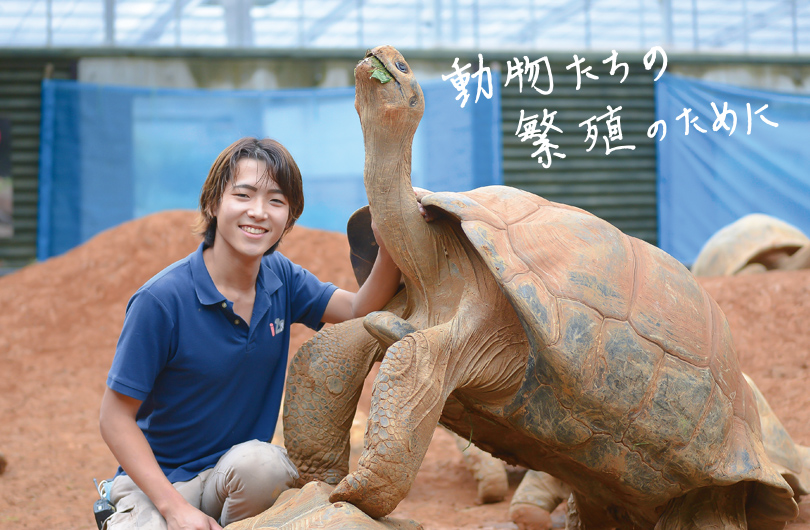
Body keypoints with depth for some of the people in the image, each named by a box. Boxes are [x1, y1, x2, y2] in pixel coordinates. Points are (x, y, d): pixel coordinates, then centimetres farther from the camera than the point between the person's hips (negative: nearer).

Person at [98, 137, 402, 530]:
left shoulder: (281, 278, -1)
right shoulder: (161, 299, -20)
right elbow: (115, 417, -15)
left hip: (237, 470, 4)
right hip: (158, 479, -4)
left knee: (261, 461, -31)